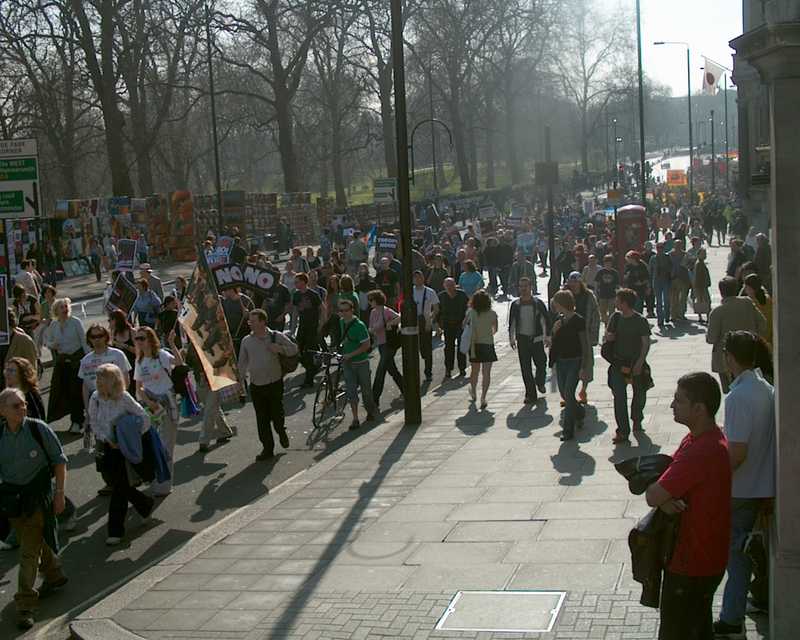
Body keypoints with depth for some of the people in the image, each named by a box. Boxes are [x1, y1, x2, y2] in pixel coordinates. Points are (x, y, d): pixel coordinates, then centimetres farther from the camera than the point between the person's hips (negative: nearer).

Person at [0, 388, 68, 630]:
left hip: (37, 495, -4)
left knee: (29, 551, -5)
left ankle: (26, 605, 3)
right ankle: (54, 575, 47)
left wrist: (59, 492, -7)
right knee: (36, 540, 21)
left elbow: (59, 460, -5)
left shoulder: (39, 429, -13)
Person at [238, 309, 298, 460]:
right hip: (256, 386, 2)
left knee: (276, 414, 1)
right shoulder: (246, 341, 3)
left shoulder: (276, 337, -4)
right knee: (262, 419, 5)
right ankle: (267, 448, 16)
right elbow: (242, 362, 13)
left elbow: (294, 349, 2)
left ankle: (281, 432, 36)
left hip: (275, 384, -2)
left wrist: (281, 349, -16)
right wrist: (242, 377, 4)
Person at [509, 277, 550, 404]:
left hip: (537, 339, -1)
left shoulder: (538, 303, 0)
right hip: (522, 339, 1)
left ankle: (540, 383, 34)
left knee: (541, 364, 2)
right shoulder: (515, 305, 3)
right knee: (525, 369, 0)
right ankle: (531, 394, 7)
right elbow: (511, 323, 11)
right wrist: (511, 339, 7)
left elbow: (546, 320, 6)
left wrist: (547, 336, 1)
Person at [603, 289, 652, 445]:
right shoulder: (616, 317, 3)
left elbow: (646, 343, -10)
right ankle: (623, 431, -4)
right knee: (619, 397, -6)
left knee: (640, 394, 13)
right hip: (618, 363, 2)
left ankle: (637, 420, 40)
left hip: (636, 363, -2)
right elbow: (608, 337, 13)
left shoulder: (640, 320, -10)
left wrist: (639, 363, -17)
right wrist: (608, 337, -11)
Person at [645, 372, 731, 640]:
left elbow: (652, 496, -28)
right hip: (704, 558, 10)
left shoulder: (702, 452, -29)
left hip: (691, 567, -10)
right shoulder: (700, 438, 5)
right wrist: (665, 497, -13)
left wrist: (657, 492, -5)